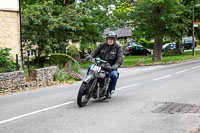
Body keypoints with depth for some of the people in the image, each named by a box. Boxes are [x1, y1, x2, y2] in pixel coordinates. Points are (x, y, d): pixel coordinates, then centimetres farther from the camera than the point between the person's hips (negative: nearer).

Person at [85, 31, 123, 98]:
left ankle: (109, 91, -8)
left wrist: (116, 65, -33)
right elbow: (95, 51, 2)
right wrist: (90, 56, -22)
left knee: (114, 75, -32)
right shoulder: (102, 45, 8)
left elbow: (120, 58, -12)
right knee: (90, 68, -20)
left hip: (111, 67, -2)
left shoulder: (118, 47, 0)